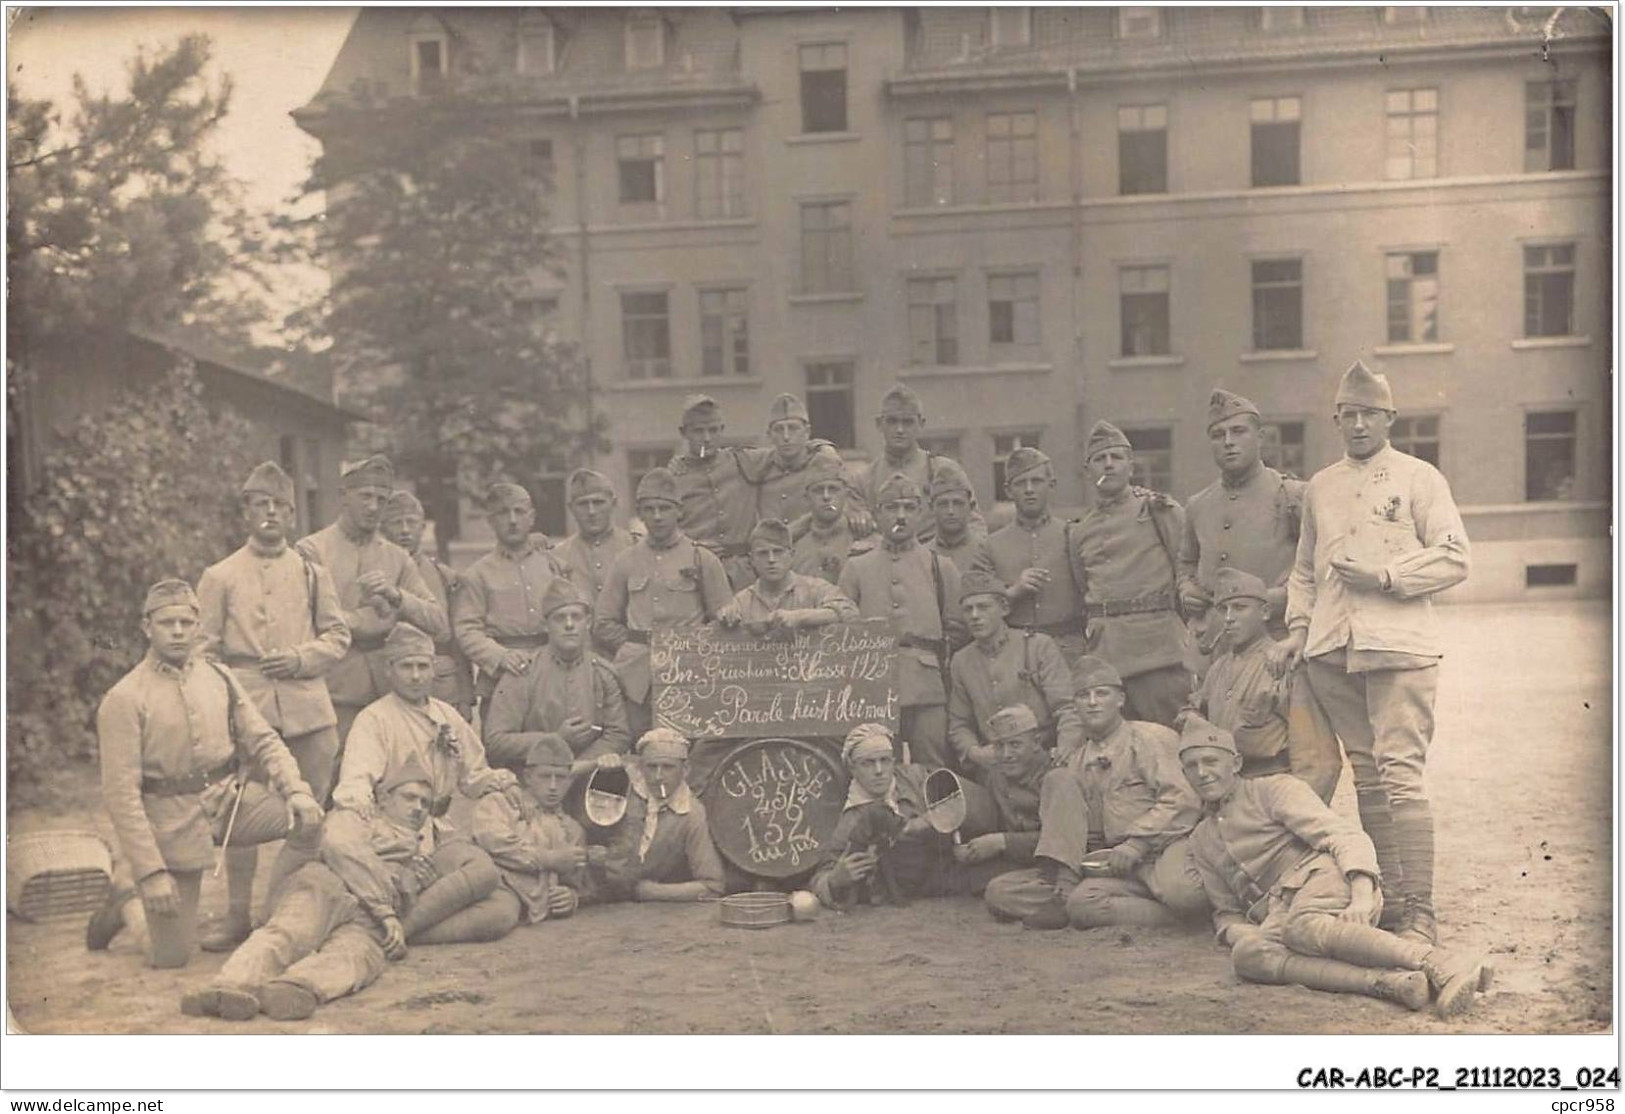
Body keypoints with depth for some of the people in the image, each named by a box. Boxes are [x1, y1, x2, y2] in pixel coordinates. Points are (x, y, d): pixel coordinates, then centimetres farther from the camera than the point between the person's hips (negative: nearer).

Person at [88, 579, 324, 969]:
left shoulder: (219, 677, 5)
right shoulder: (124, 699, -10)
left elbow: (262, 739, 6)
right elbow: (121, 792, -14)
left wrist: (297, 790, -14)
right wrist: (151, 873, -20)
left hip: (229, 798, 4)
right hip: (173, 821, -4)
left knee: (313, 818, -20)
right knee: (171, 956, -1)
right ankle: (125, 895, 28)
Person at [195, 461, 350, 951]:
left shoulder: (312, 573, 11)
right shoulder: (219, 577, 7)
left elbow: (337, 636, 12)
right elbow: (206, 651, 7)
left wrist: (301, 658, -5)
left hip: (308, 707, 2)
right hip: (246, 707, -2)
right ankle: (237, 914, 12)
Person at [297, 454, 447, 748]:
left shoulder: (397, 558, 15)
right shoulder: (312, 550, 3)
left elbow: (440, 625, 7)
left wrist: (396, 596, -10)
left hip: (388, 691, 4)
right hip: (335, 697, -3)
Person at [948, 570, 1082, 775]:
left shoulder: (1039, 646, 4)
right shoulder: (961, 662, 14)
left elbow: (1067, 707, -3)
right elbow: (958, 725, 19)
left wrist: (1066, 747, -22)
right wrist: (973, 752, -3)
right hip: (991, 771, 2)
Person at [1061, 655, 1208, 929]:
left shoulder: (1151, 738, 1)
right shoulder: (1078, 764, 20)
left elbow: (1181, 799, -10)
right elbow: (1090, 834, 29)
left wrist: (1136, 843, -17)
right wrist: (1092, 860, 6)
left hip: (1170, 843, -5)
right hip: (1126, 866, 5)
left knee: (1179, 890, -40)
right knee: (1080, 903, -26)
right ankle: (1176, 917, -18)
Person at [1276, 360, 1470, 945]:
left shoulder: (1419, 478, 6)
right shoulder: (1319, 487, 19)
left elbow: (1453, 559, -1)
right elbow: (1304, 570, 24)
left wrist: (1383, 575, -10)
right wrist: (1298, 628, 10)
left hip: (1399, 644, -5)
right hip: (1333, 650, 5)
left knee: (1400, 775, -12)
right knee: (1366, 776, 7)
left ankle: (1420, 913, -11)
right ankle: (1387, 898, 13)